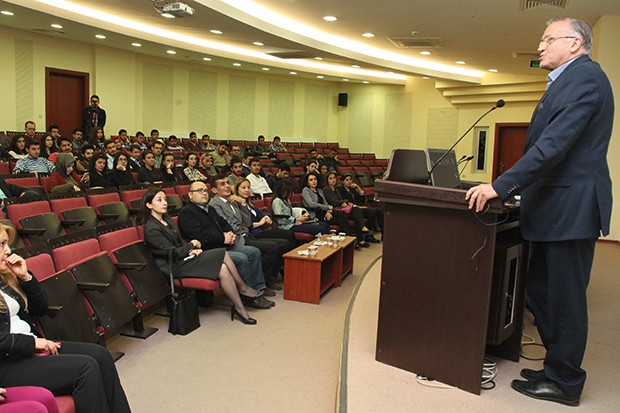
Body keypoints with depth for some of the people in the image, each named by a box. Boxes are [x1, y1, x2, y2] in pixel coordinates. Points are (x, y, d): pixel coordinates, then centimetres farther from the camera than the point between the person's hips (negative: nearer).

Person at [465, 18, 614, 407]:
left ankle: (564, 382, 16)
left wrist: (501, 186, -26)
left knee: (565, 298, 1)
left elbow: (555, 144, -24)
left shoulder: (584, 77, -13)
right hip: (554, 207, 10)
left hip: (571, 207, -10)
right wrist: (514, 186, 19)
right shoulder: (568, 80, 20)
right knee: (541, 290, 17)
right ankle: (557, 365, 31)